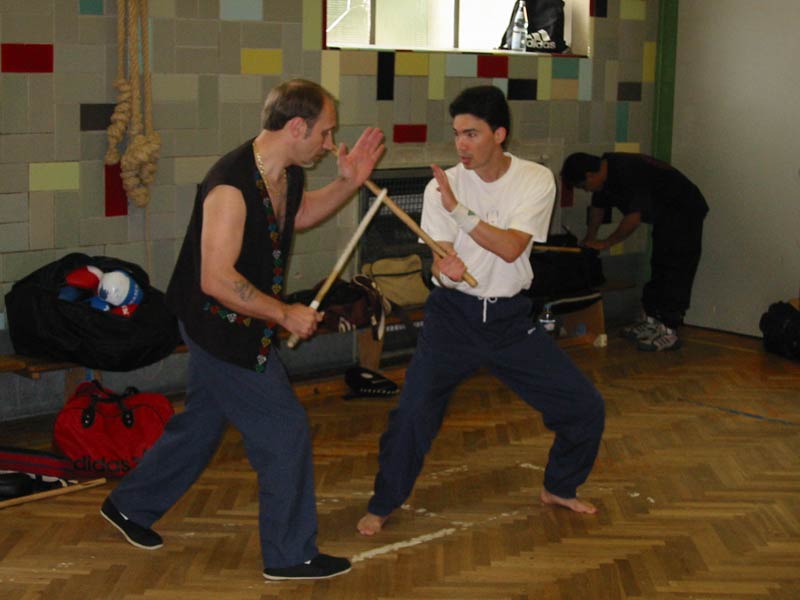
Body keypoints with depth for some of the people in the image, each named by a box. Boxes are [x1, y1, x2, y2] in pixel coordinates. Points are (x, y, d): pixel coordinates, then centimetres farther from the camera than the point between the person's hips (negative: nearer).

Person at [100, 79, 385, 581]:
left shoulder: (286, 174, 0)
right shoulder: (231, 186, -28)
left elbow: (299, 214, 24)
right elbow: (217, 280, -30)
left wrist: (348, 184, 7)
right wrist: (286, 314, -23)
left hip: (243, 328, 10)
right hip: (222, 327, -10)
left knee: (202, 422, 22)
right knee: (285, 430, -5)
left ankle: (129, 506, 41)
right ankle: (290, 556, 9)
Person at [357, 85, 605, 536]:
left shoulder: (536, 180, -8)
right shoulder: (443, 186, -7)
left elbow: (510, 248, -21)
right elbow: (439, 262, -14)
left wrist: (458, 209, -30)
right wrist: (445, 267, -38)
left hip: (510, 317, 2)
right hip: (453, 313, -1)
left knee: (586, 406, 3)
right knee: (412, 413, -17)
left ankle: (560, 487, 30)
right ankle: (383, 505, 7)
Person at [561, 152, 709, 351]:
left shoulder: (628, 174, -31)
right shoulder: (607, 173, -2)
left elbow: (634, 217, -30)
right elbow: (598, 206, 15)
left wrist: (605, 243, -20)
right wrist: (589, 239, 18)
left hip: (685, 213, -10)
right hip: (665, 217, 10)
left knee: (676, 274, -11)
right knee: (658, 269, 13)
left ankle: (669, 332, -12)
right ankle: (651, 320, 21)